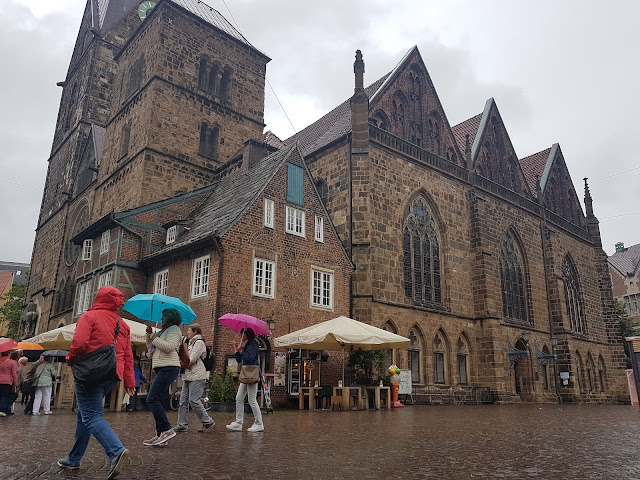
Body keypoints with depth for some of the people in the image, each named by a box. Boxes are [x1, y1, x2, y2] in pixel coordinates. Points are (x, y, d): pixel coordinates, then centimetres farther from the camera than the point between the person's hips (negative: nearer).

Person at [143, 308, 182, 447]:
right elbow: (151, 348, 27)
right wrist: (149, 335, 13)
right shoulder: (164, 331, 27)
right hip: (162, 369, 10)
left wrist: (155, 338, -7)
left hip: (168, 368, -10)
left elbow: (169, 347, -19)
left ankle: (167, 429, -16)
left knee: (152, 399, -16)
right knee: (158, 402, 7)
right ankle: (160, 435, 8)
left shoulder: (174, 329, -3)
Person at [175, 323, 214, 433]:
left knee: (194, 401, -11)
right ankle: (182, 425, 10)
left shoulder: (199, 342, -8)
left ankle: (207, 421, 0)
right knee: (183, 401, 6)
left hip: (197, 376, -10)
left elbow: (192, 359, -14)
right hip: (189, 376, 10)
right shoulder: (191, 343, 23)